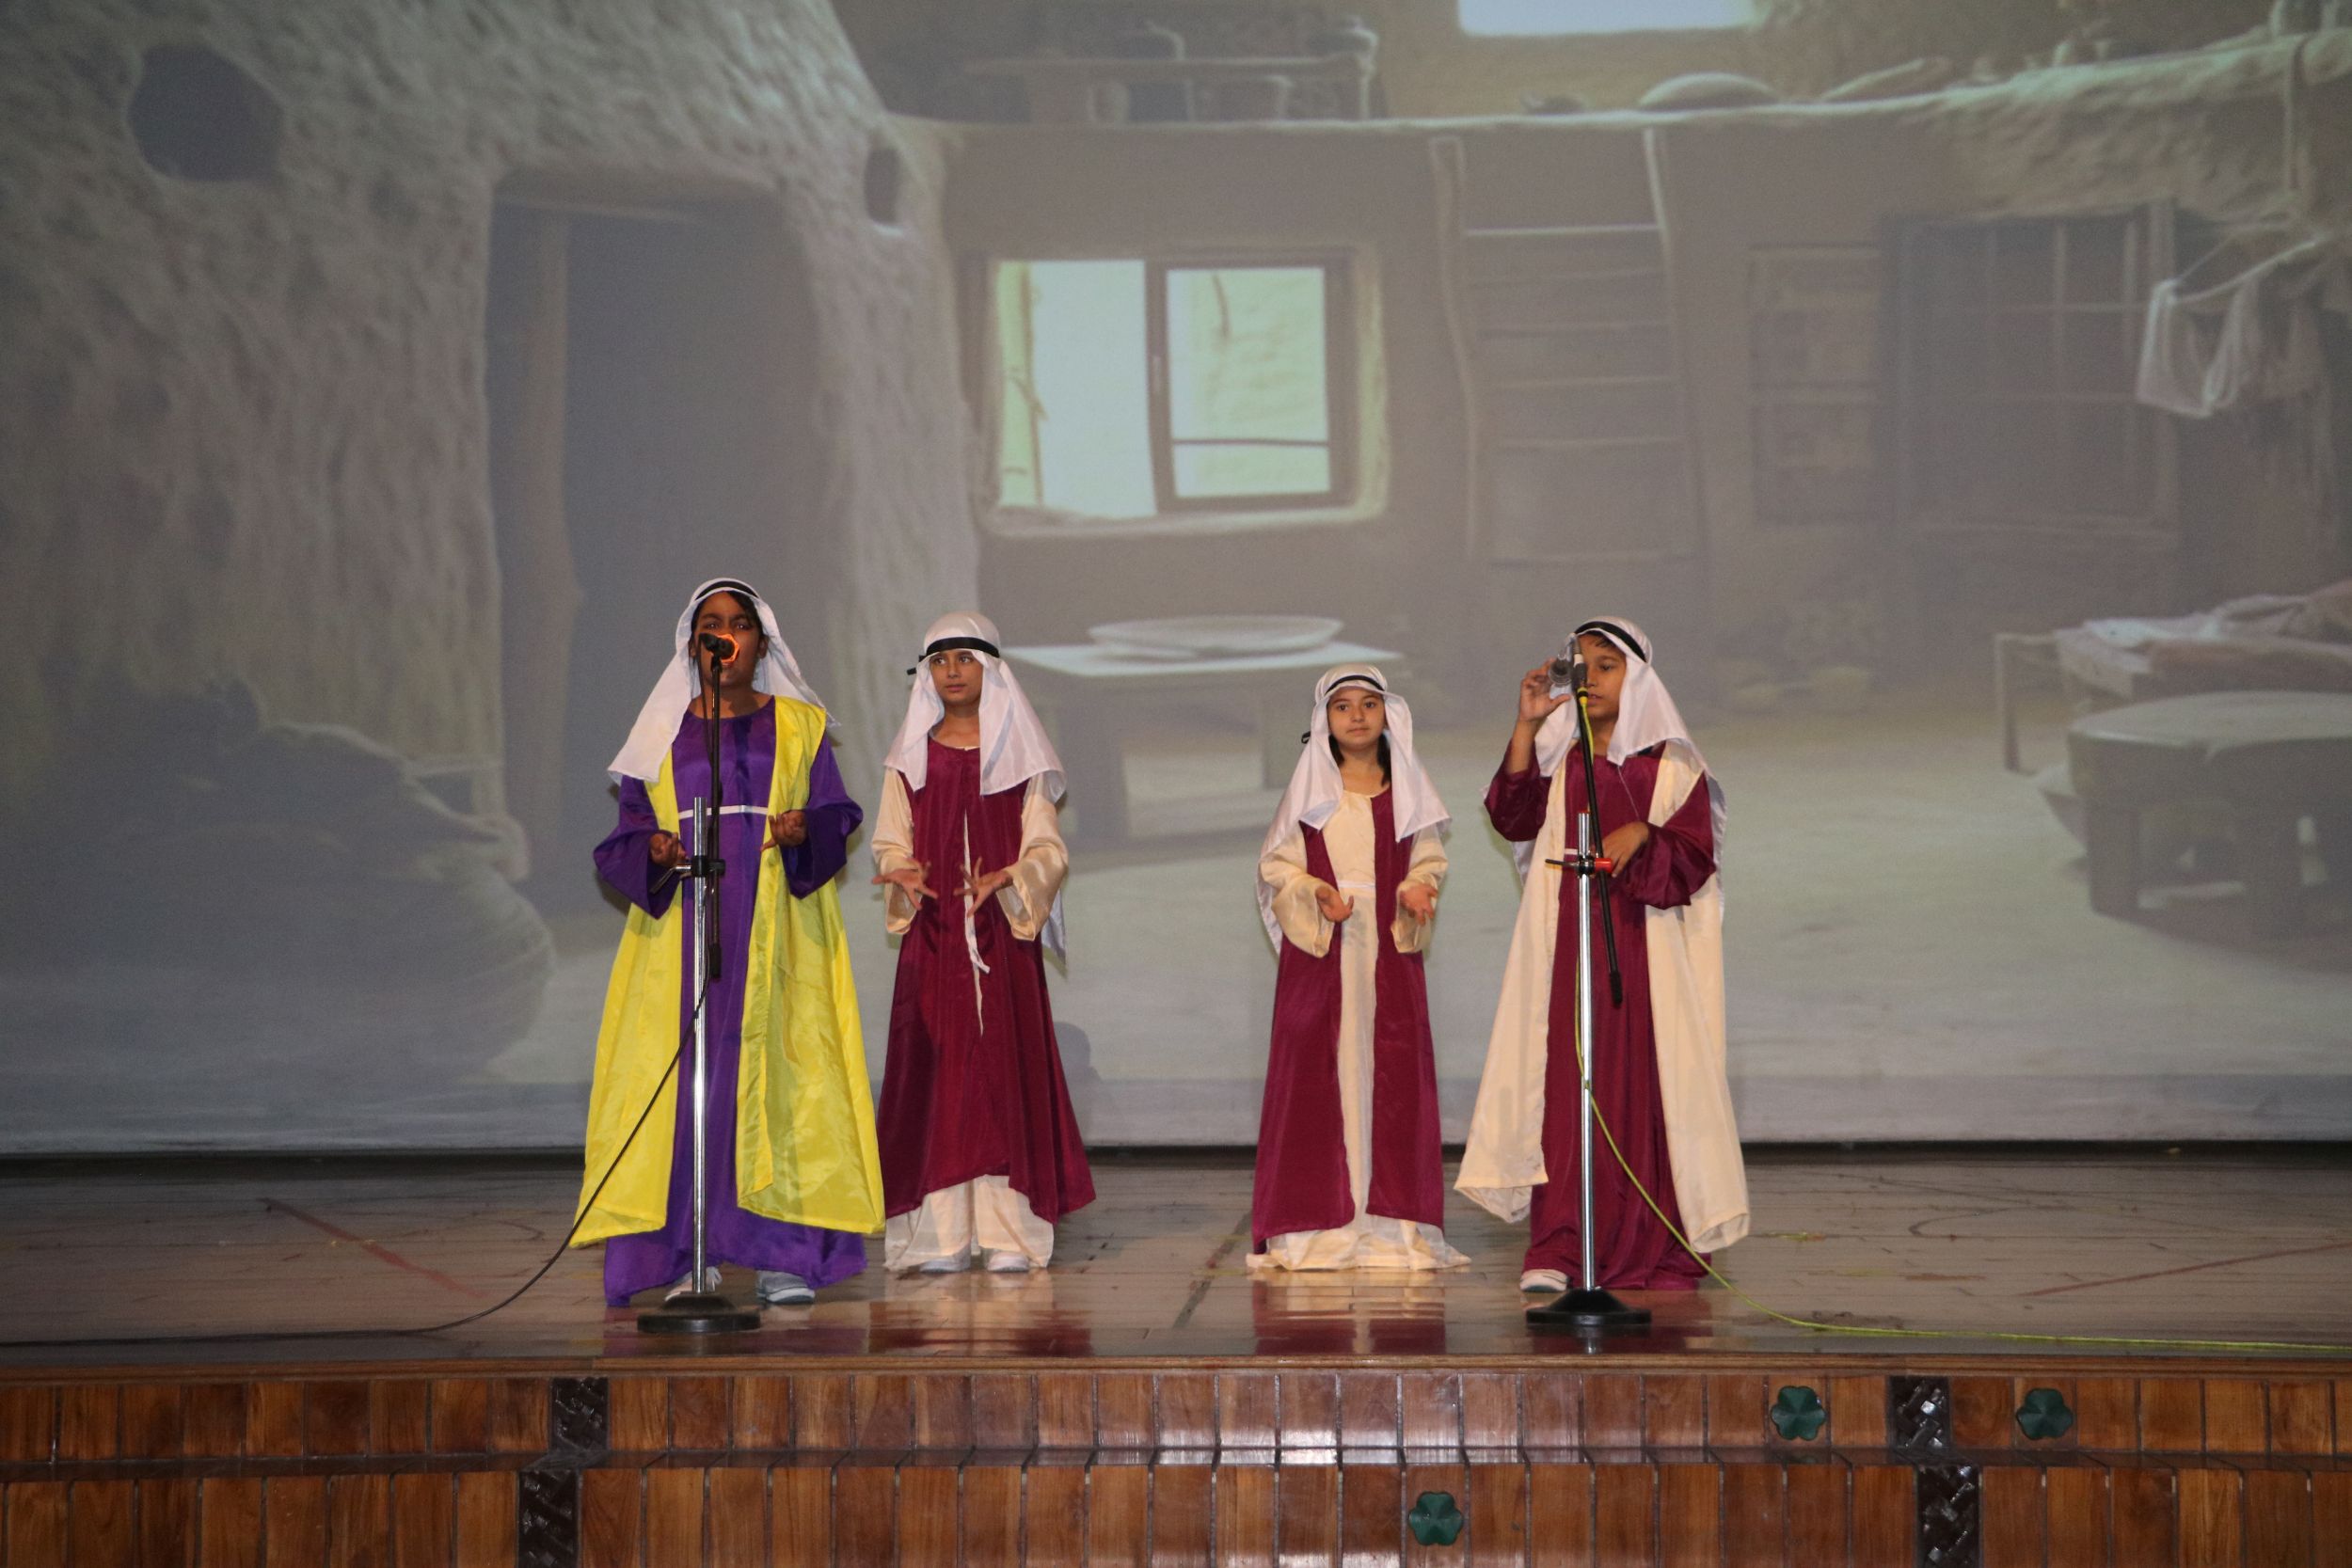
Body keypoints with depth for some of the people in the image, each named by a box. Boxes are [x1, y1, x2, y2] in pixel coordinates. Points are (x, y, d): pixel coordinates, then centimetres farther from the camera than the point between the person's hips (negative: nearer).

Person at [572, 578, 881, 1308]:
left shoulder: (799, 727, 11)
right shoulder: (662, 734, 12)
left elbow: (838, 815, 5)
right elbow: (626, 837, 9)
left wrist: (806, 830, -16)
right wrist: (653, 851, -13)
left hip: (777, 928, -1)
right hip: (683, 928, 1)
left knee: (774, 1068, -9)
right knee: (684, 1073, -8)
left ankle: (782, 1254, -7)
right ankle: (688, 1254, -4)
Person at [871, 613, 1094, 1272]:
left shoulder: (1020, 755, 7)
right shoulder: (910, 759, 12)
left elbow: (1047, 848, 2)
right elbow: (890, 842, 9)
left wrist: (1008, 878, -19)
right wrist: (901, 871, -15)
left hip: (1004, 933, -1)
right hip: (933, 936, 1)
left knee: (1005, 1066, -5)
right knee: (935, 1069, -4)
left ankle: (1008, 1232, -3)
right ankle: (940, 1235, -2)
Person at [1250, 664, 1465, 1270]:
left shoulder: (1406, 789, 10)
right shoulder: (1308, 787, 6)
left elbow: (1428, 857, 8)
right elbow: (1276, 863, 3)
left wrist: (1419, 889, -13)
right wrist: (1315, 894, -15)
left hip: (1390, 948, 1)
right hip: (1319, 948, -1)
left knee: (1392, 1072, -2)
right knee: (1317, 1072, -4)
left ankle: (1391, 1224, 2)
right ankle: (1315, 1225, -1)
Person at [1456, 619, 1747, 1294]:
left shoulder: (1672, 766, 6)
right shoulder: (1554, 758, 12)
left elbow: (1694, 861, -1)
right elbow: (1513, 819, -6)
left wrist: (1642, 835, -19)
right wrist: (1526, 726, -14)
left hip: (1644, 947, -1)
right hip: (1565, 947, 1)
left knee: (1644, 1088, -4)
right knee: (1562, 1088, -7)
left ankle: (1653, 1249, 3)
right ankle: (1557, 1250, -10)